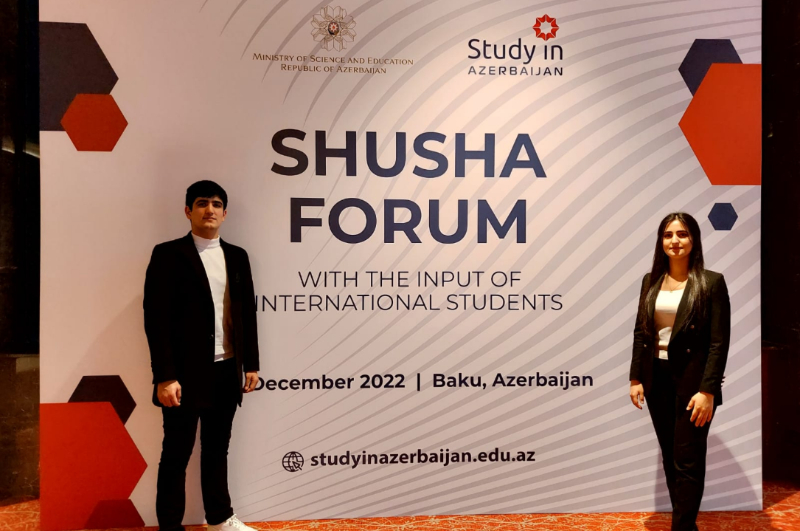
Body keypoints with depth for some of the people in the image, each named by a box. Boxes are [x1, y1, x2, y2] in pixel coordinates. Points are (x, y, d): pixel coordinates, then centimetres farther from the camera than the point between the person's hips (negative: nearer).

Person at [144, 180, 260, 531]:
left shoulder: (237, 256, 10)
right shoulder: (168, 254, -5)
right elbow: (156, 318, -11)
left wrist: (251, 364, 8)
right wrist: (165, 377, -16)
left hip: (227, 372, 5)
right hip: (186, 374, -5)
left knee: (217, 449, 17)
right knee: (176, 454, 6)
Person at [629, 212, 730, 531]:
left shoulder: (711, 282, -7)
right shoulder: (651, 281, 7)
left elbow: (719, 342, -11)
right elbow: (640, 333, 9)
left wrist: (707, 390, -16)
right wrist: (636, 378, 4)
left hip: (691, 380, -5)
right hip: (657, 378, 5)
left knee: (688, 462, -1)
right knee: (669, 457, 13)